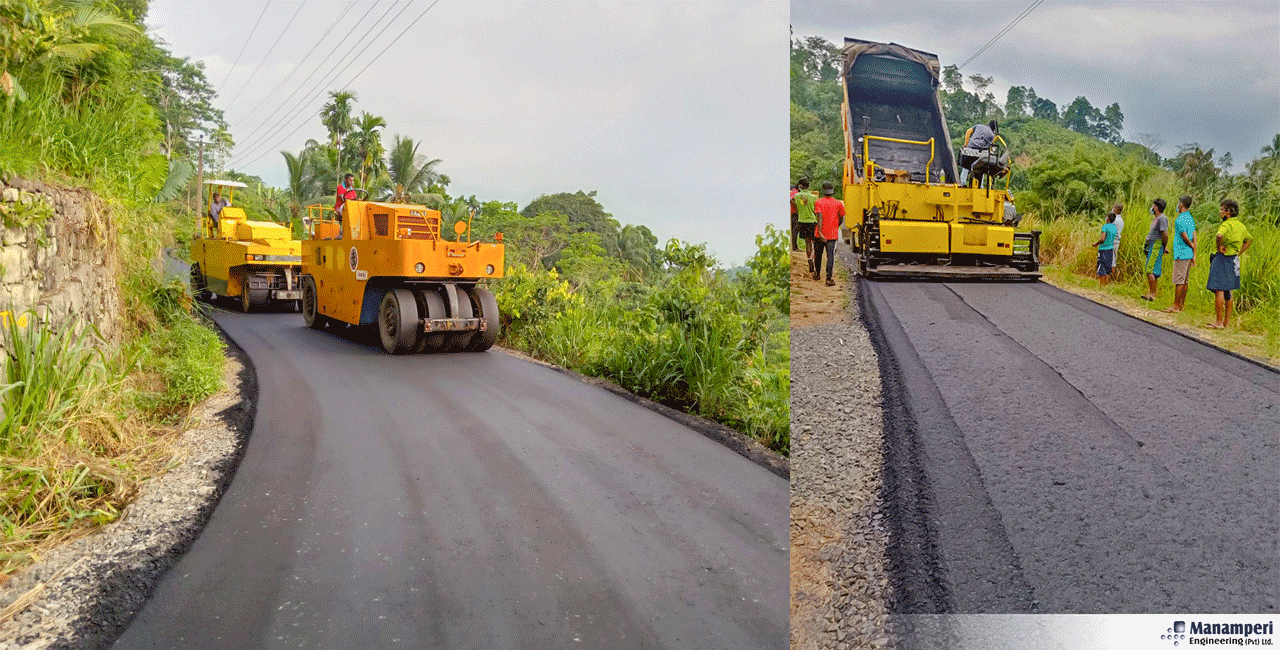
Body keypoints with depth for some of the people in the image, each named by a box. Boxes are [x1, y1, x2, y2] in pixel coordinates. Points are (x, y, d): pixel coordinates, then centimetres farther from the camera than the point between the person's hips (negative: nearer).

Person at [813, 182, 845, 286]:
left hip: (820, 233, 0)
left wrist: (820, 232, -25)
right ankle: (829, 278, -14)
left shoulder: (818, 202, -5)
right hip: (833, 234, 0)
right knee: (831, 256, -3)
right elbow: (841, 219, 10)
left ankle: (817, 274, 34)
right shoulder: (838, 203, 2)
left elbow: (820, 217, -18)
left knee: (818, 254, 18)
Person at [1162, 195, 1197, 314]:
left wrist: (1192, 247, 7)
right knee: (1184, 281, 11)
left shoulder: (1179, 220, -14)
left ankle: (1176, 306, -6)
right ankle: (1181, 304, 15)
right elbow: (1194, 238, 12)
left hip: (1181, 254, -9)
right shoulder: (1191, 219, 14)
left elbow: (1185, 238, -12)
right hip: (1189, 254, 9)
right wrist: (1194, 255, 12)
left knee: (1179, 281, -7)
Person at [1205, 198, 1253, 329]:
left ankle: (1218, 322, -6)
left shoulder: (1227, 224, -16)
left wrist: (1220, 247, -20)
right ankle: (1227, 321, 20)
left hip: (1223, 258, -9)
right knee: (1228, 291, 16)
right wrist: (1239, 253, 20)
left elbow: (1220, 235, -38)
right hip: (1234, 260, 9)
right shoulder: (1241, 225, 12)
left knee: (1218, 290, -6)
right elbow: (1249, 239, 28)